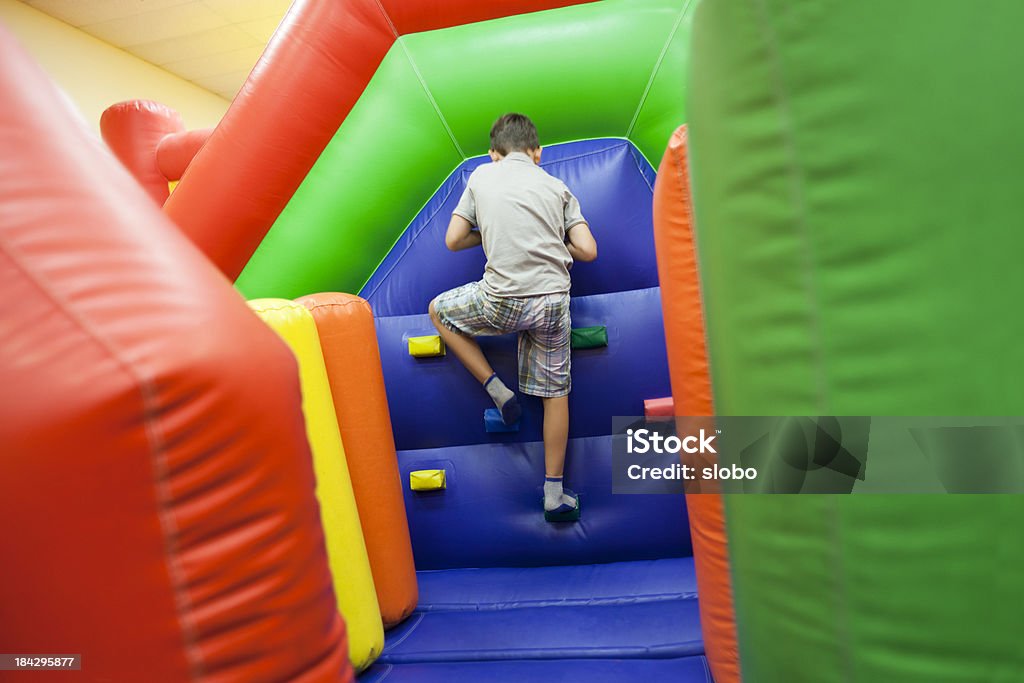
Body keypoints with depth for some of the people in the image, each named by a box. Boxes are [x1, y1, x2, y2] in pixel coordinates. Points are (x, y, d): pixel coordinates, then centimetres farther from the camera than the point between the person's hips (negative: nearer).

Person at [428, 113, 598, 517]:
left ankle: (497, 389, 16)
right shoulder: (557, 187, 13)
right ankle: (554, 492, 21)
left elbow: (453, 241, 11)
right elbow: (587, 251, 5)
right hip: (553, 301, 2)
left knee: (439, 310, 25)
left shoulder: (482, 176, 11)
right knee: (555, 392, 15)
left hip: (502, 301, -2)